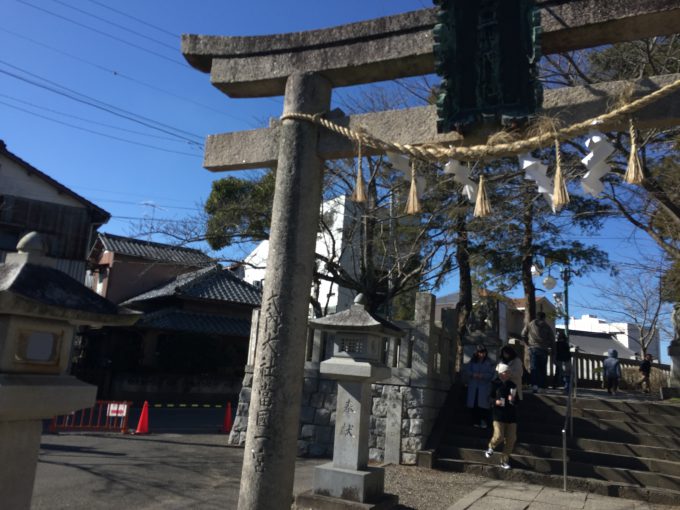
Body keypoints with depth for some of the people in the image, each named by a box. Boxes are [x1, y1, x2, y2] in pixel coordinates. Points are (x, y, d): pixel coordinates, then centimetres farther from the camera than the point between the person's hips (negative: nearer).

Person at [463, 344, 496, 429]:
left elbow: (492, 374, -4)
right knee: (474, 404, 2)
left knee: (483, 404, -9)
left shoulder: (489, 363, 1)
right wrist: (473, 374, -13)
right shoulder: (472, 362, 8)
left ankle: (483, 420, -1)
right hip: (473, 386, 2)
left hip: (484, 387, -2)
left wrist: (483, 376, -18)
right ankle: (476, 421, 12)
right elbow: (467, 371, 6)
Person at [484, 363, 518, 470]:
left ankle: (504, 461, 17)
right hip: (498, 415, -4)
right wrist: (495, 402, -19)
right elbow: (489, 398, 1)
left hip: (511, 416, 4)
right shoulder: (495, 384, -3)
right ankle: (491, 447, 21)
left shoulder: (512, 385, 7)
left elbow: (517, 401, 12)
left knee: (511, 439, 1)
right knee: (499, 436, -15)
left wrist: (513, 400, -10)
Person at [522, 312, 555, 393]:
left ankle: (534, 385, -17)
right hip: (543, 349, 0)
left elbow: (523, 335, 5)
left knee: (534, 368, -3)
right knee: (542, 368, 9)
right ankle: (542, 385, 9)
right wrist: (549, 347, 17)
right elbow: (552, 338, 3)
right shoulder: (547, 326, 5)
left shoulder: (530, 325, 6)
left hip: (533, 348, 0)